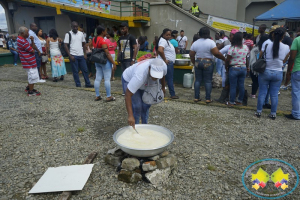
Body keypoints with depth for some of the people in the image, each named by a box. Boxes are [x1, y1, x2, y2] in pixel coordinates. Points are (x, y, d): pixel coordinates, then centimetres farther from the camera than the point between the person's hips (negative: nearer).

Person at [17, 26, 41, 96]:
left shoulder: (22, 39, 12)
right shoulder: (22, 41, -21)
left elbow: (31, 47, 13)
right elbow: (32, 51, -20)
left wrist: (32, 41, -2)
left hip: (30, 62, 11)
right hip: (29, 62, -11)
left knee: (32, 76, 22)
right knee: (32, 76, -2)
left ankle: (29, 88, 34)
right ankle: (31, 92, 8)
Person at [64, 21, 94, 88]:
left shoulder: (81, 34, 10)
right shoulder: (68, 34, -2)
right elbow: (65, 46, -5)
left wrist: (85, 54, 6)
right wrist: (70, 56, -12)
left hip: (81, 55, 4)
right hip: (73, 55, -4)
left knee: (85, 70, 5)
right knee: (75, 71, 1)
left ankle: (88, 84, 14)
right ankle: (78, 85, 9)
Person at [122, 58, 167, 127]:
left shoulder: (163, 66, -29)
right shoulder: (140, 76, -46)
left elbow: (162, 75, -2)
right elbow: (128, 95, -43)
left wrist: (163, 87, 10)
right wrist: (130, 116, -46)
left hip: (145, 83, 6)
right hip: (129, 80, -5)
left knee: (146, 105, 2)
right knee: (137, 107, -15)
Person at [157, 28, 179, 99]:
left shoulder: (166, 41, 18)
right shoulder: (163, 41, -15)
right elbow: (160, 50, -31)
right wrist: (165, 60, -24)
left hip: (170, 63, 10)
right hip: (167, 63, -10)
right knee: (169, 79, -4)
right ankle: (172, 94, 3)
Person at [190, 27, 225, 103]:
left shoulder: (195, 43, 5)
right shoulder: (211, 42, -9)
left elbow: (191, 55, 7)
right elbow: (216, 53, -16)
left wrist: (194, 63, 19)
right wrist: (224, 58, -3)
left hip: (198, 62, 4)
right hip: (208, 63, -4)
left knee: (198, 80, 8)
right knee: (208, 81, 2)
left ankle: (196, 97, 10)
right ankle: (208, 98, 4)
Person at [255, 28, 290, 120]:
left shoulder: (267, 43, -10)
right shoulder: (286, 47, -4)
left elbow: (260, 56, -5)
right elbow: (284, 61, 7)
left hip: (265, 71, -1)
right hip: (278, 73, 2)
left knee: (262, 93, 7)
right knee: (274, 94, 9)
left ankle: (259, 111, 14)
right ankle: (273, 113, 17)